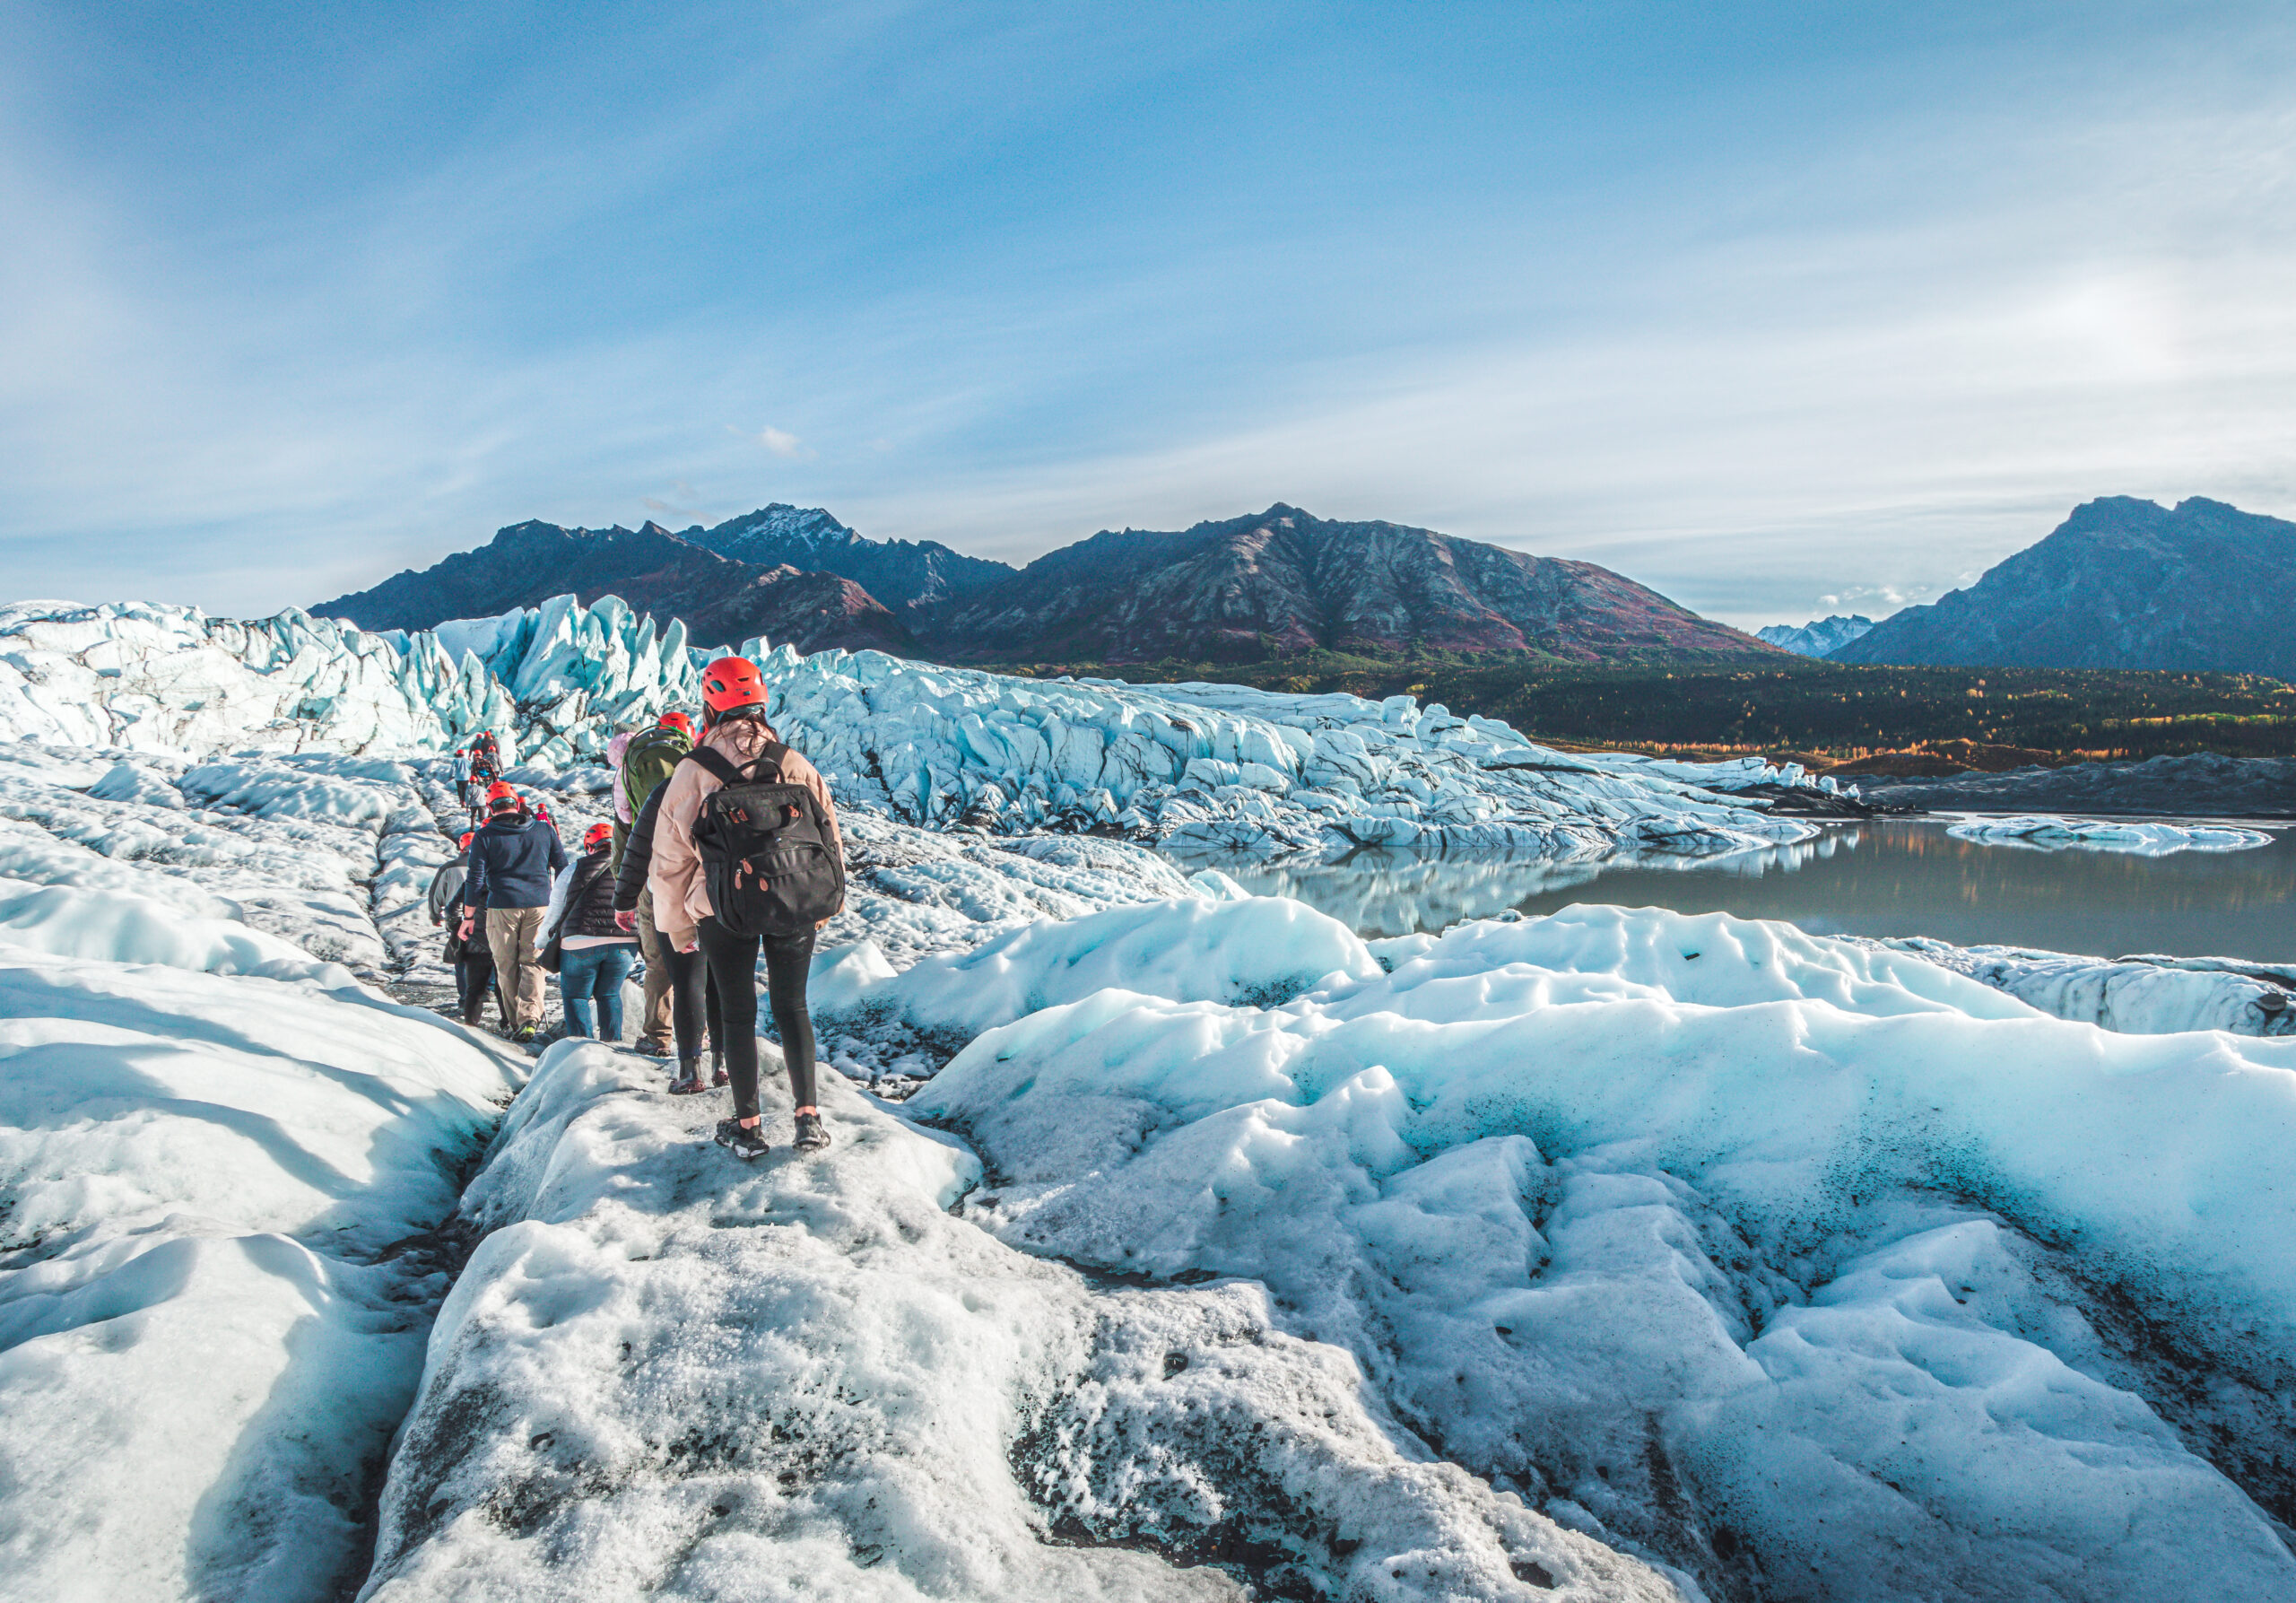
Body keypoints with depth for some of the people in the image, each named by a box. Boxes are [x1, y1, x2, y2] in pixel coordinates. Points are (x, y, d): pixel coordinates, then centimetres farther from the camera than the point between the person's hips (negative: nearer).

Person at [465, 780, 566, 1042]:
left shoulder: (484, 837, -2)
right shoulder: (544, 830, 5)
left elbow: (476, 877, -2)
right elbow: (562, 866, 10)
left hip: (502, 906, -2)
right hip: (539, 904, 2)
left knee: (507, 966, 9)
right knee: (533, 961, 5)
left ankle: (516, 1022, 9)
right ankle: (530, 1016, -14)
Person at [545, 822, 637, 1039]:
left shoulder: (574, 870, 3)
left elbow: (554, 912, 8)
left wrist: (542, 942, 23)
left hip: (581, 943, -3)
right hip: (625, 945, 3)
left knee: (576, 996, 11)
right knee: (609, 994, 19)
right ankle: (613, 1042, 14)